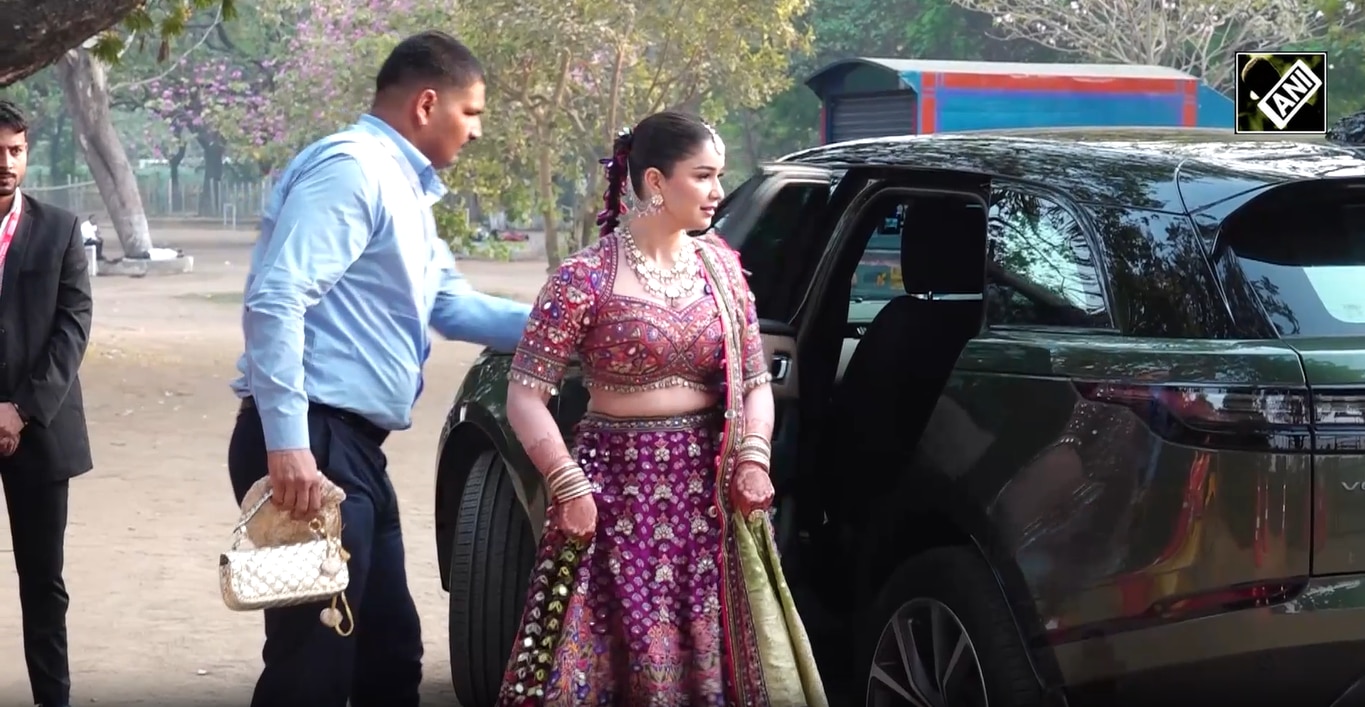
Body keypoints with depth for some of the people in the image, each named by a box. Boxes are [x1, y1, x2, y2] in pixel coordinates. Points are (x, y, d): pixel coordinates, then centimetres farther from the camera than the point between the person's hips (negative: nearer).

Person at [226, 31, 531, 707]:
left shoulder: (405, 189, 20)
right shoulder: (351, 169, -13)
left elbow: (452, 304, 26)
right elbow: (275, 298, -23)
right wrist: (288, 444, -29)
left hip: (355, 448, 11)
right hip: (311, 447, -11)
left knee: (390, 652, 16)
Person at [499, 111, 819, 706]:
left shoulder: (720, 265, 7)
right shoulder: (588, 276, -8)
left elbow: (755, 380, 11)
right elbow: (525, 396, -8)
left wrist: (752, 456, -6)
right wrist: (570, 486, -15)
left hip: (710, 490, 4)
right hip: (619, 488, -4)